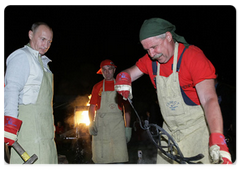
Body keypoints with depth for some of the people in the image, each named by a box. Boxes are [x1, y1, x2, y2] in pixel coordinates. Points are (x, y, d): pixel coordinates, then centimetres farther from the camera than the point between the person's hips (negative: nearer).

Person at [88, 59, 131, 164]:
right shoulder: (97, 87, 14)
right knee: (99, 159, -2)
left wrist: (127, 128, 2)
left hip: (117, 124, -1)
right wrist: (91, 124, -4)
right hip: (100, 125, 1)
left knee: (119, 159, -7)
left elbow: (126, 108, 11)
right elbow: (92, 107, 12)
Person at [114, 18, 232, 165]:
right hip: (170, 130, 6)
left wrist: (217, 139, -40)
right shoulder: (151, 60, 0)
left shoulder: (193, 56, -19)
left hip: (198, 130, -5)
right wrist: (123, 77, -16)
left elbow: (209, 99, -28)